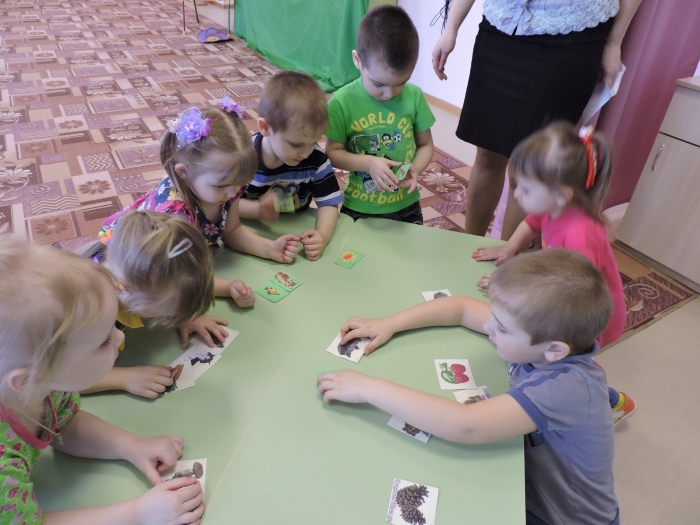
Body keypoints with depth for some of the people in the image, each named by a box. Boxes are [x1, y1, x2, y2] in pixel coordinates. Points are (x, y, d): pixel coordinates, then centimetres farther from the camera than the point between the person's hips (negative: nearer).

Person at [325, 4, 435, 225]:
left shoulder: (414, 96, -8)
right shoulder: (343, 101, -13)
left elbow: (425, 145, 2)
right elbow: (333, 152, -7)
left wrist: (416, 168, -17)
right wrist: (368, 163, -22)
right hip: (358, 208, -1)